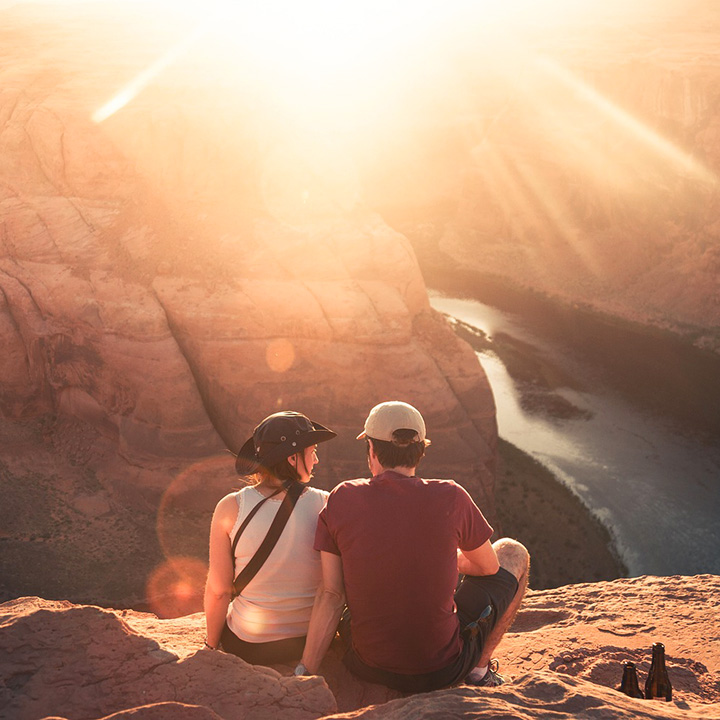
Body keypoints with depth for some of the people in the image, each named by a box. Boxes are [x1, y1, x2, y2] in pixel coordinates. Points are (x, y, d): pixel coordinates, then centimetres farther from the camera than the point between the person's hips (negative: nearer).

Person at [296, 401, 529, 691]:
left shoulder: (342, 499, -9)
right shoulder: (450, 498, -14)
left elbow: (330, 594, -11)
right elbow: (488, 567, 3)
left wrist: (304, 672, -7)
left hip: (368, 667, 2)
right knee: (512, 553, 18)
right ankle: (479, 668, 18)